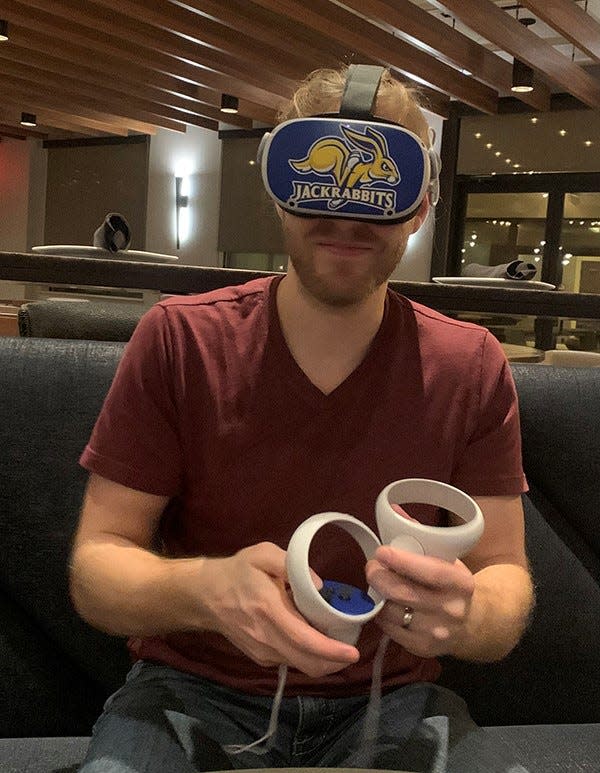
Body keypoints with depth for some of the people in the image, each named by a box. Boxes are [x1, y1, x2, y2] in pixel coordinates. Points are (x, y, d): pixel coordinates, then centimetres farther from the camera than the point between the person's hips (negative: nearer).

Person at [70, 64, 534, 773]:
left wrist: (466, 615, -29)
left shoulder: (473, 368, -6)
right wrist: (206, 589, -32)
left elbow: (506, 577, -3)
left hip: (390, 701, 3)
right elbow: (95, 567, -9)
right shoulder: (177, 341, -9)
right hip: (194, 687, -1)